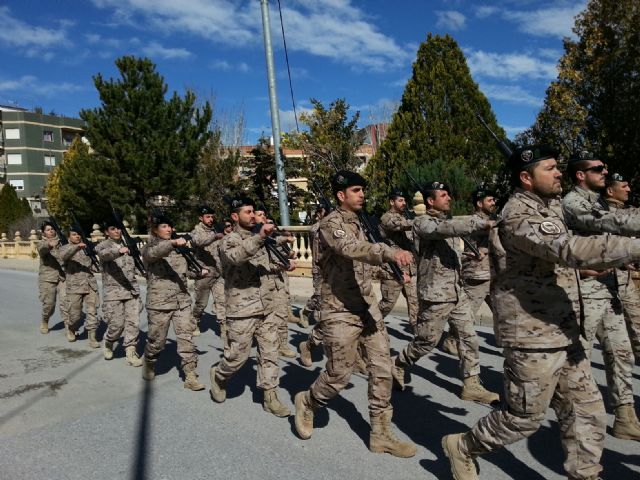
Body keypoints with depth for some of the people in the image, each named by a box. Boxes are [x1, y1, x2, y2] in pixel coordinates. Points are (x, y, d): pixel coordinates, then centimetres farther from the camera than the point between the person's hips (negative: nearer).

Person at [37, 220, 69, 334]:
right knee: (49, 304, 3)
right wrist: (50, 245, -46)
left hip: (63, 277, 2)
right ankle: (44, 322, 31)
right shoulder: (42, 243, 1)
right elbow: (42, 248, -23)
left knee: (65, 300, -11)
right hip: (47, 278, -2)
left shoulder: (60, 241, 10)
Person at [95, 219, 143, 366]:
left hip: (132, 289, 4)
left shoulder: (127, 244, 14)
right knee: (117, 324, -3)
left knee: (133, 322, -3)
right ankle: (107, 344, 27)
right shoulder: (102, 245, -2)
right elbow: (104, 254, -27)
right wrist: (119, 251, -45)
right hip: (113, 291, -4)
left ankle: (131, 352, 7)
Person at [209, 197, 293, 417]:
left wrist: (282, 265, 11)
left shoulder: (257, 239, 14)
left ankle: (270, 397, 18)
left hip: (267, 308, 7)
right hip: (242, 311, -6)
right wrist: (260, 237, -46)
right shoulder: (230, 240, -9)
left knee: (270, 353, 8)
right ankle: (218, 375, 33)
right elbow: (236, 256, -34)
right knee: (237, 356, 4)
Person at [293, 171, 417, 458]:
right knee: (338, 376, 2)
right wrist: (389, 252, -50)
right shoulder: (331, 224, -14)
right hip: (340, 311, -8)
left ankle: (381, 434, 16)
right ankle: (307, 403, 31)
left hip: (367, 306, 8)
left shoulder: (357, 222, 14)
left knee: (382, 370, 5)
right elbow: (352, 249, -36)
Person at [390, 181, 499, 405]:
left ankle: (471, 386, 15)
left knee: (469, 337, 5)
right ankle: (397, 365, 26)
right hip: (435, 295, -8)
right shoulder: (422, 223, -11)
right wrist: (481, 222, -32)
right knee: (427, 341, 3)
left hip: (458, 292, 8)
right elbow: (446, 228, -31)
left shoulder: (448, 222, 16)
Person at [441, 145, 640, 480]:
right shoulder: (520, 217, -20)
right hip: (533, 339, -9)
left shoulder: (548, 206, 12)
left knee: (588, 414, 14)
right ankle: (462, 447, 27)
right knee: (524, 418, 6)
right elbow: (571, 250, -35)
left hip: (563, 335, 9)